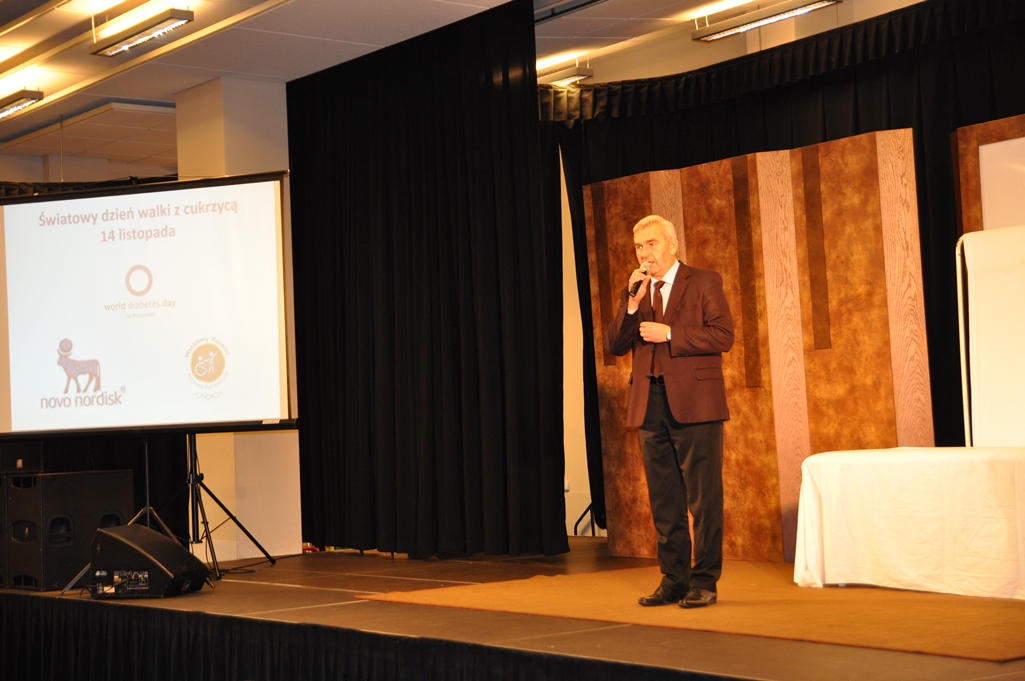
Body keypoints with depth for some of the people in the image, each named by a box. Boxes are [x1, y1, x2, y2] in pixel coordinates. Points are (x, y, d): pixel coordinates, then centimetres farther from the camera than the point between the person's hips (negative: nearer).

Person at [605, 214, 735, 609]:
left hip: (694, 403, -5)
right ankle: (674, 580, 17)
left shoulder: (704, 283, 1)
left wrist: (669, 334, -14)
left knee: (703, 498, -2)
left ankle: (704, 581, 5)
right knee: (664, 500, 9)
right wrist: (632, 303, -6)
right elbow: (614, 346, 7)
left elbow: (723, 336, -9)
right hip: (650, 405, 5)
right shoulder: (635, 292, 16)